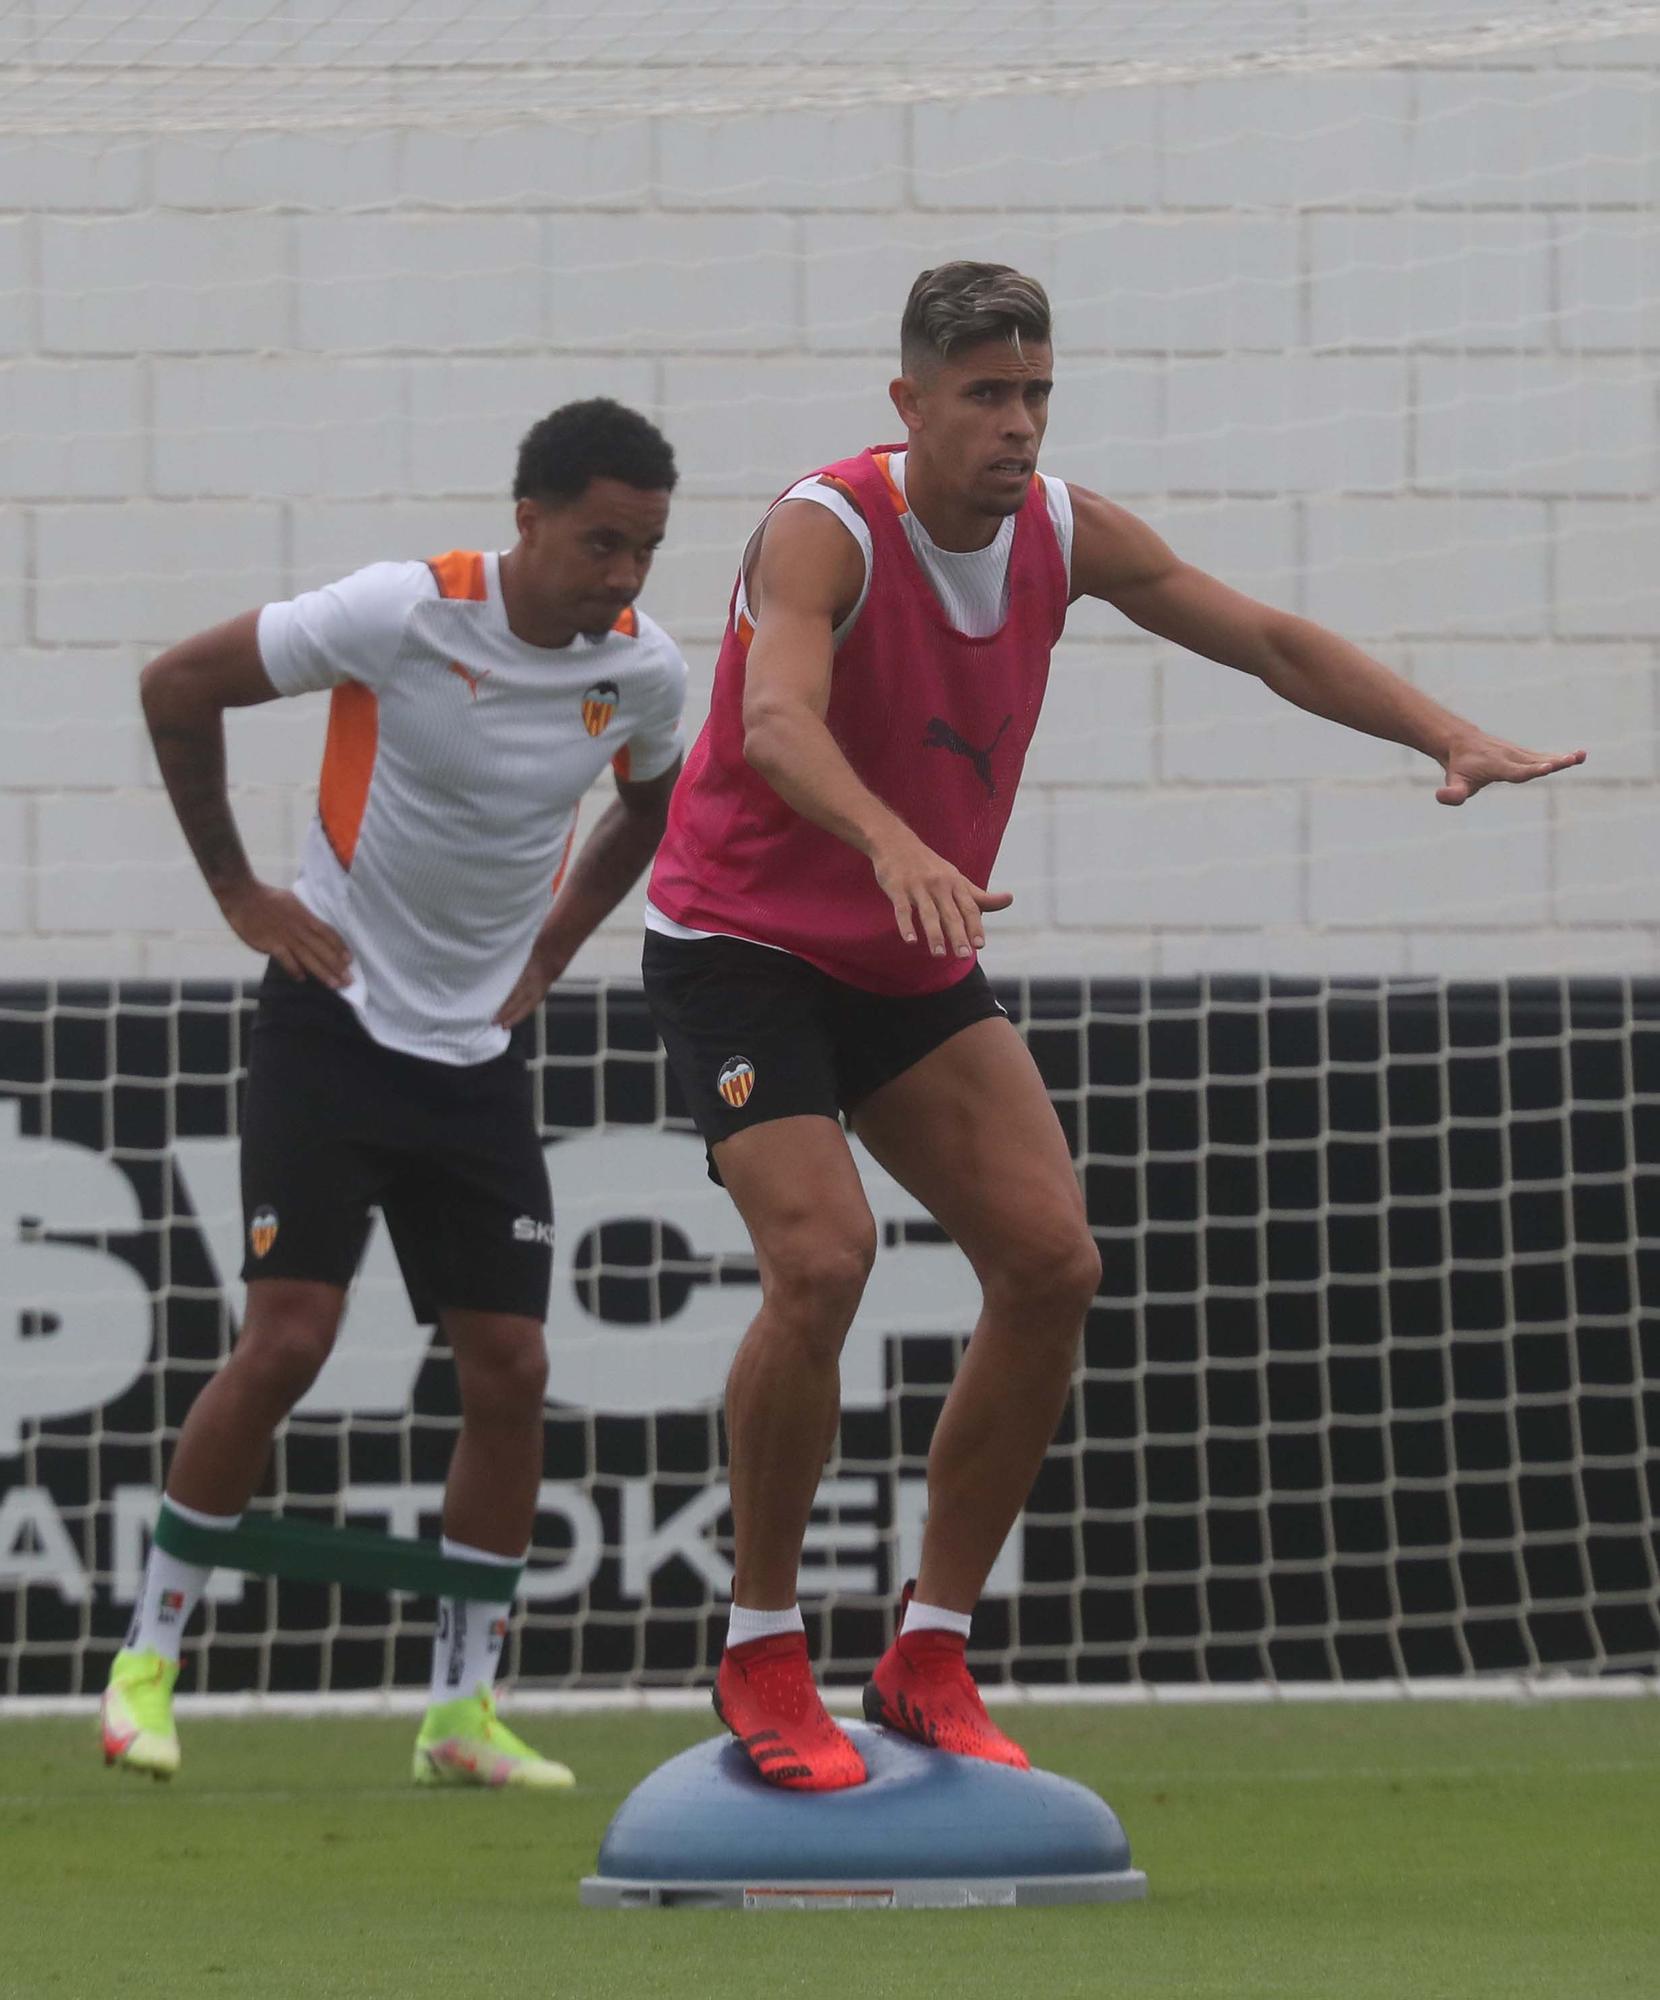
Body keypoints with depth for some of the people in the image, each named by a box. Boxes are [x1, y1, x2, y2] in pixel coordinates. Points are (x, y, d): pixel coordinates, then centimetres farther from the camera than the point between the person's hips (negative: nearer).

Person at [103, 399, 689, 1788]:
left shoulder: (645, 670, -4)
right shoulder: (403, 615, -18)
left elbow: (651, 805, 21)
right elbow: (179, 687, -8)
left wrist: (550, 952, 12)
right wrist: (238, 890, -5)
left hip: (481, 1052, 5)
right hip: (336, 1024, -5)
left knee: (510, 1370, -2)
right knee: (287, 1343, -12)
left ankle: (463, 1711, 8)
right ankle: (149, 1656, 2)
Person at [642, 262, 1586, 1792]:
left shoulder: (1063, 532, -3)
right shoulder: (826, 532, -23)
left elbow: (1265, 640, 4)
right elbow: (777, 717, -42)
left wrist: (1451, 737, -10)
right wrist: (894, 845, -61)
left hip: (915, 964, 7)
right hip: (745, 948, -7)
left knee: (1052, 1265, -7)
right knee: (822, 1259, -25)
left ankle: (931, 1656, 5)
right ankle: (762, 1655, -8)